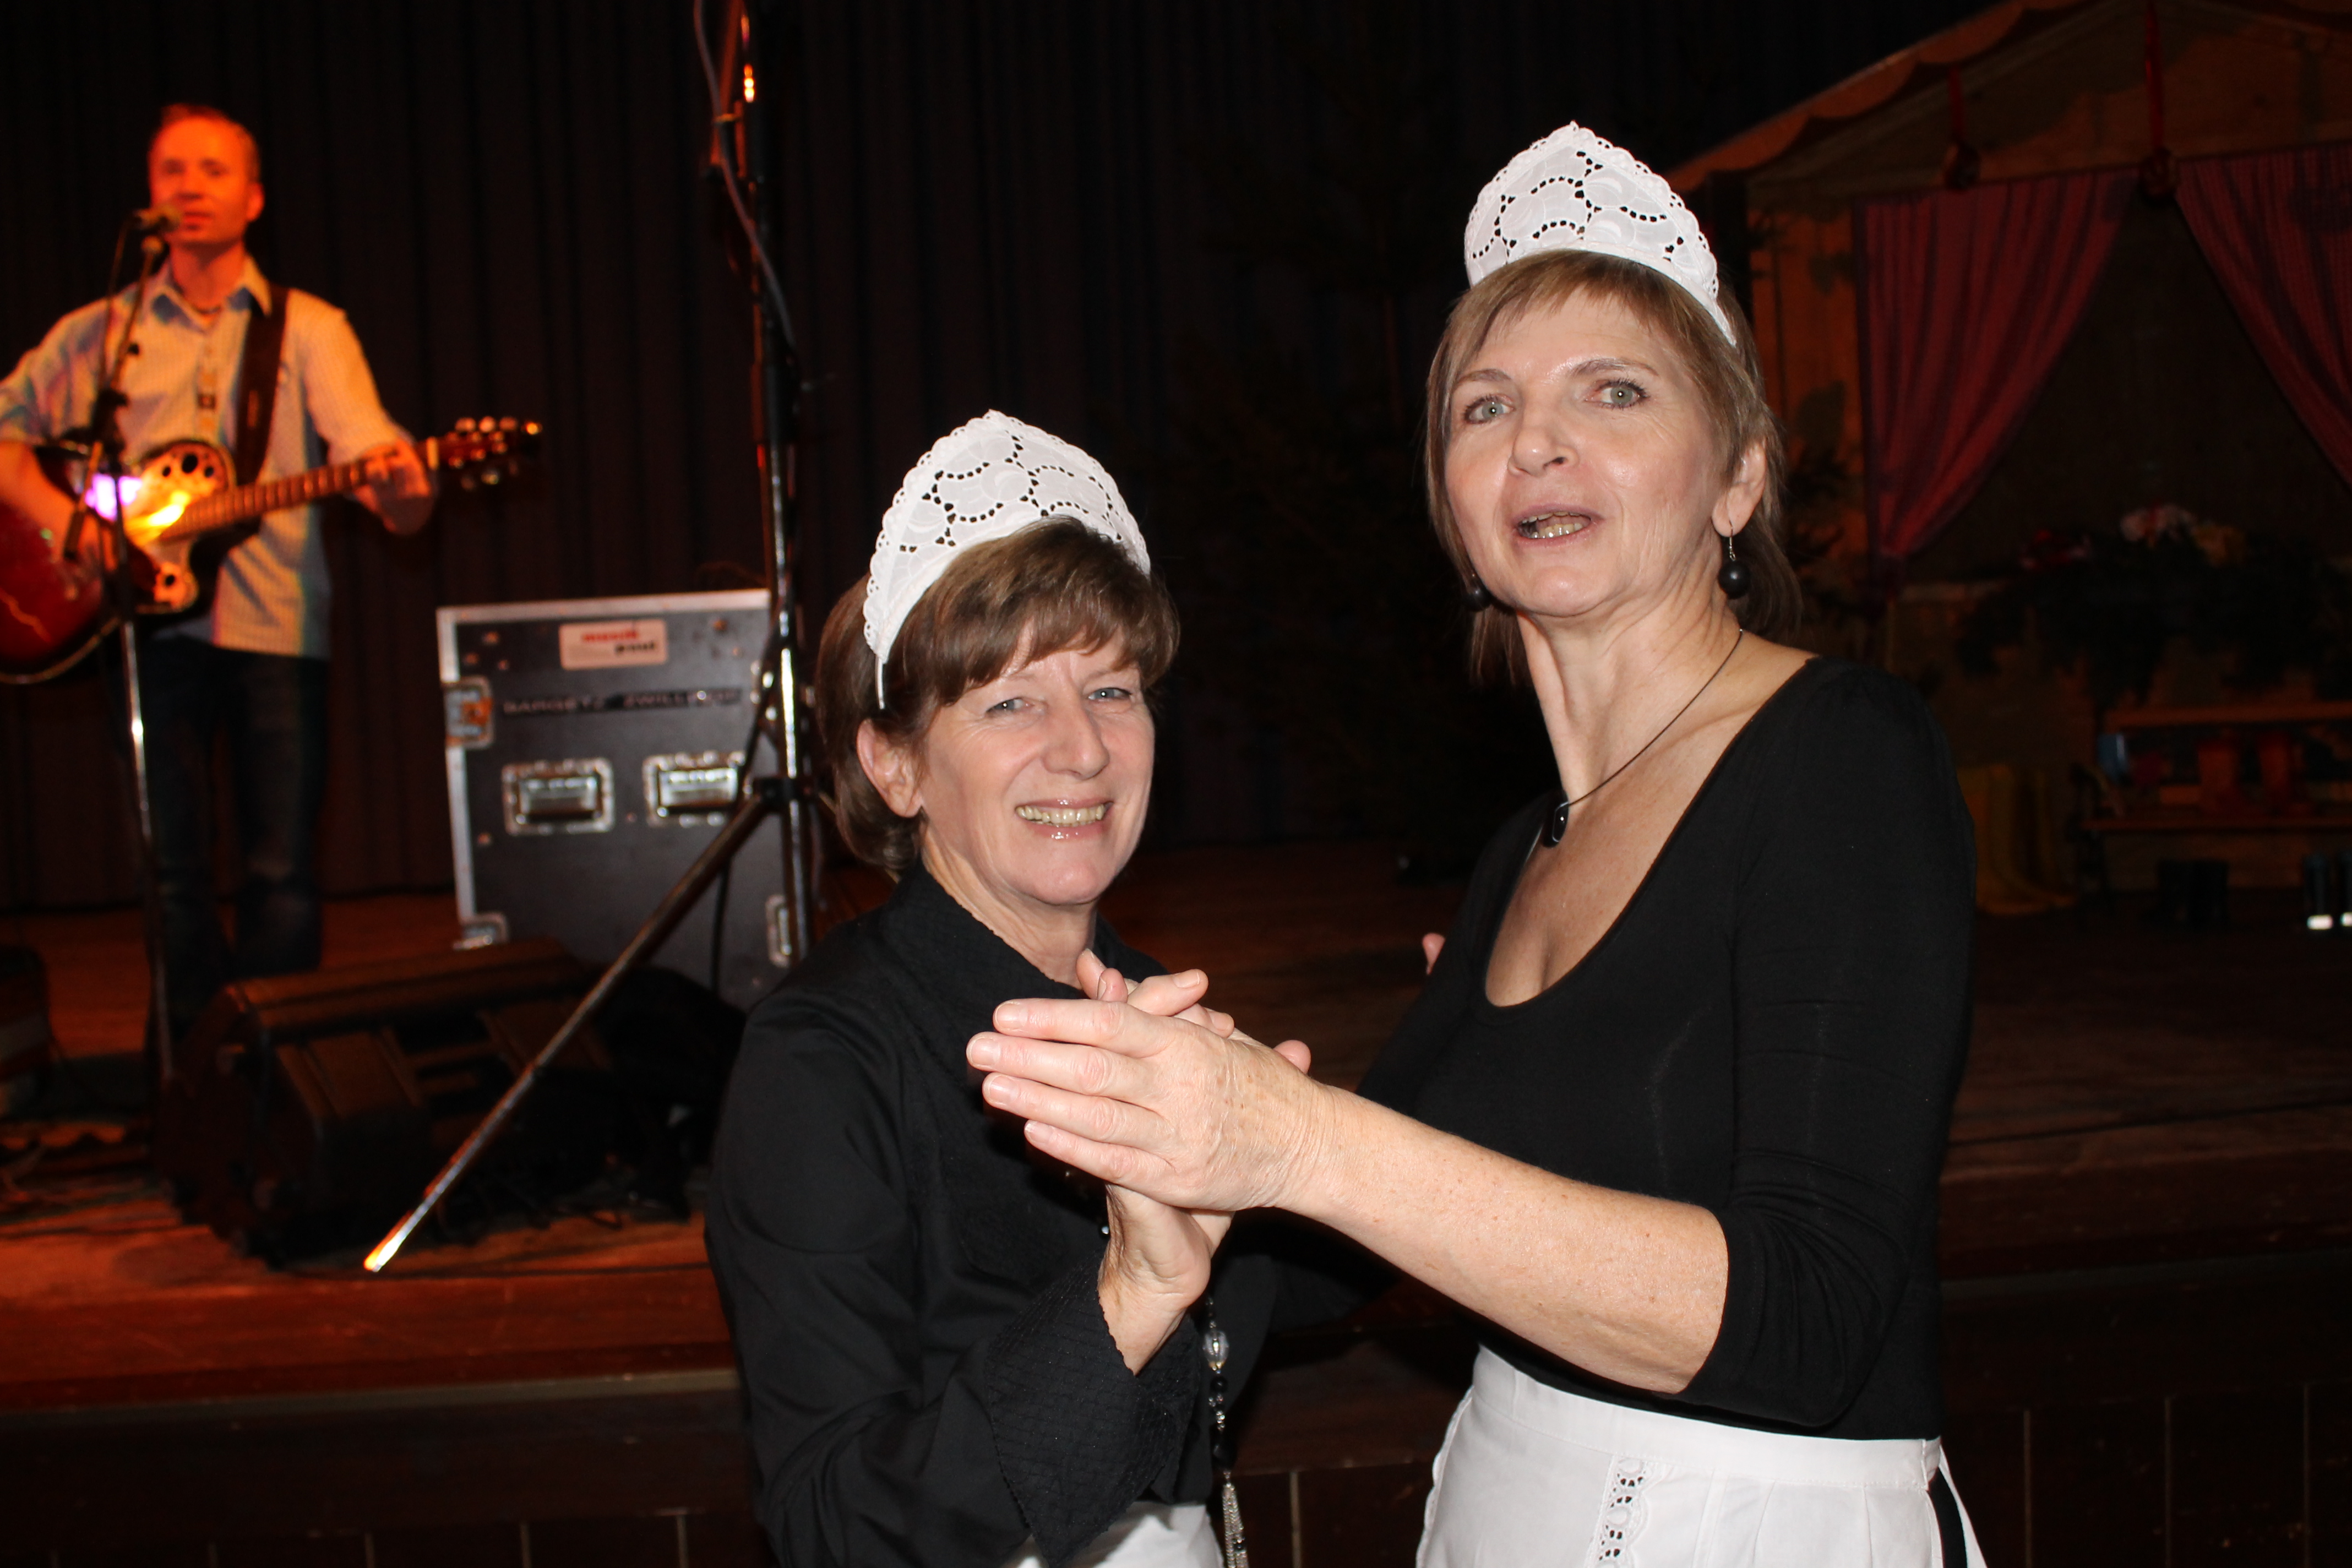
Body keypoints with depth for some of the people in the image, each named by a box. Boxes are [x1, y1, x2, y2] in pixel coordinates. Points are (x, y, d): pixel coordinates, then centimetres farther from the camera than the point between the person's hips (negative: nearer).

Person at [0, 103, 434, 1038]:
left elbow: (373, 459, -6)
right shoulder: (99, 332, 13)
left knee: (283, 879, -1)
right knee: (173, 874, 3)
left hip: (276, 621, -1)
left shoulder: (309, 329, 7)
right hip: (151, 621, 2)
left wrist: (400, 489, -30)